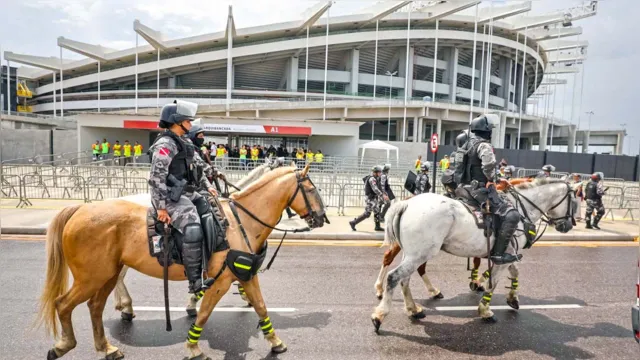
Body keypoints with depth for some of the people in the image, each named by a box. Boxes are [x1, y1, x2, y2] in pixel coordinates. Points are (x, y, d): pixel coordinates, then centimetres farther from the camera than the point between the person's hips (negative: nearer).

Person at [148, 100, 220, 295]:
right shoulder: (166, 144, -13)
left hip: (188, 193, 10)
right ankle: (195, 281, -16)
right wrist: (161, 207, -21)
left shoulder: (183, 143, 18)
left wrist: (205, 187, 18)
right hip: (172, 197, -10)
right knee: (193, 230, -23)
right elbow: (156, 178, -19)